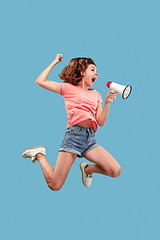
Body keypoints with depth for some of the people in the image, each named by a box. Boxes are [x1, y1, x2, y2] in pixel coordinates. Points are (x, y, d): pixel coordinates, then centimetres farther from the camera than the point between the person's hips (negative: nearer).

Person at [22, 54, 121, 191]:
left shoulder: (96, 95, 21)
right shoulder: (69, 88, 9)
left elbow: (101, 122, 14)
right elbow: (40, 81, 0)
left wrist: (108, 102, 1)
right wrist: (55, 62, 10)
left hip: (91, 138, 5)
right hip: (74, 134, -5)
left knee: (116, 171, -13)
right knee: (55, 186, -8)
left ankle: (87, 169, 17)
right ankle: (39, 155, 20)